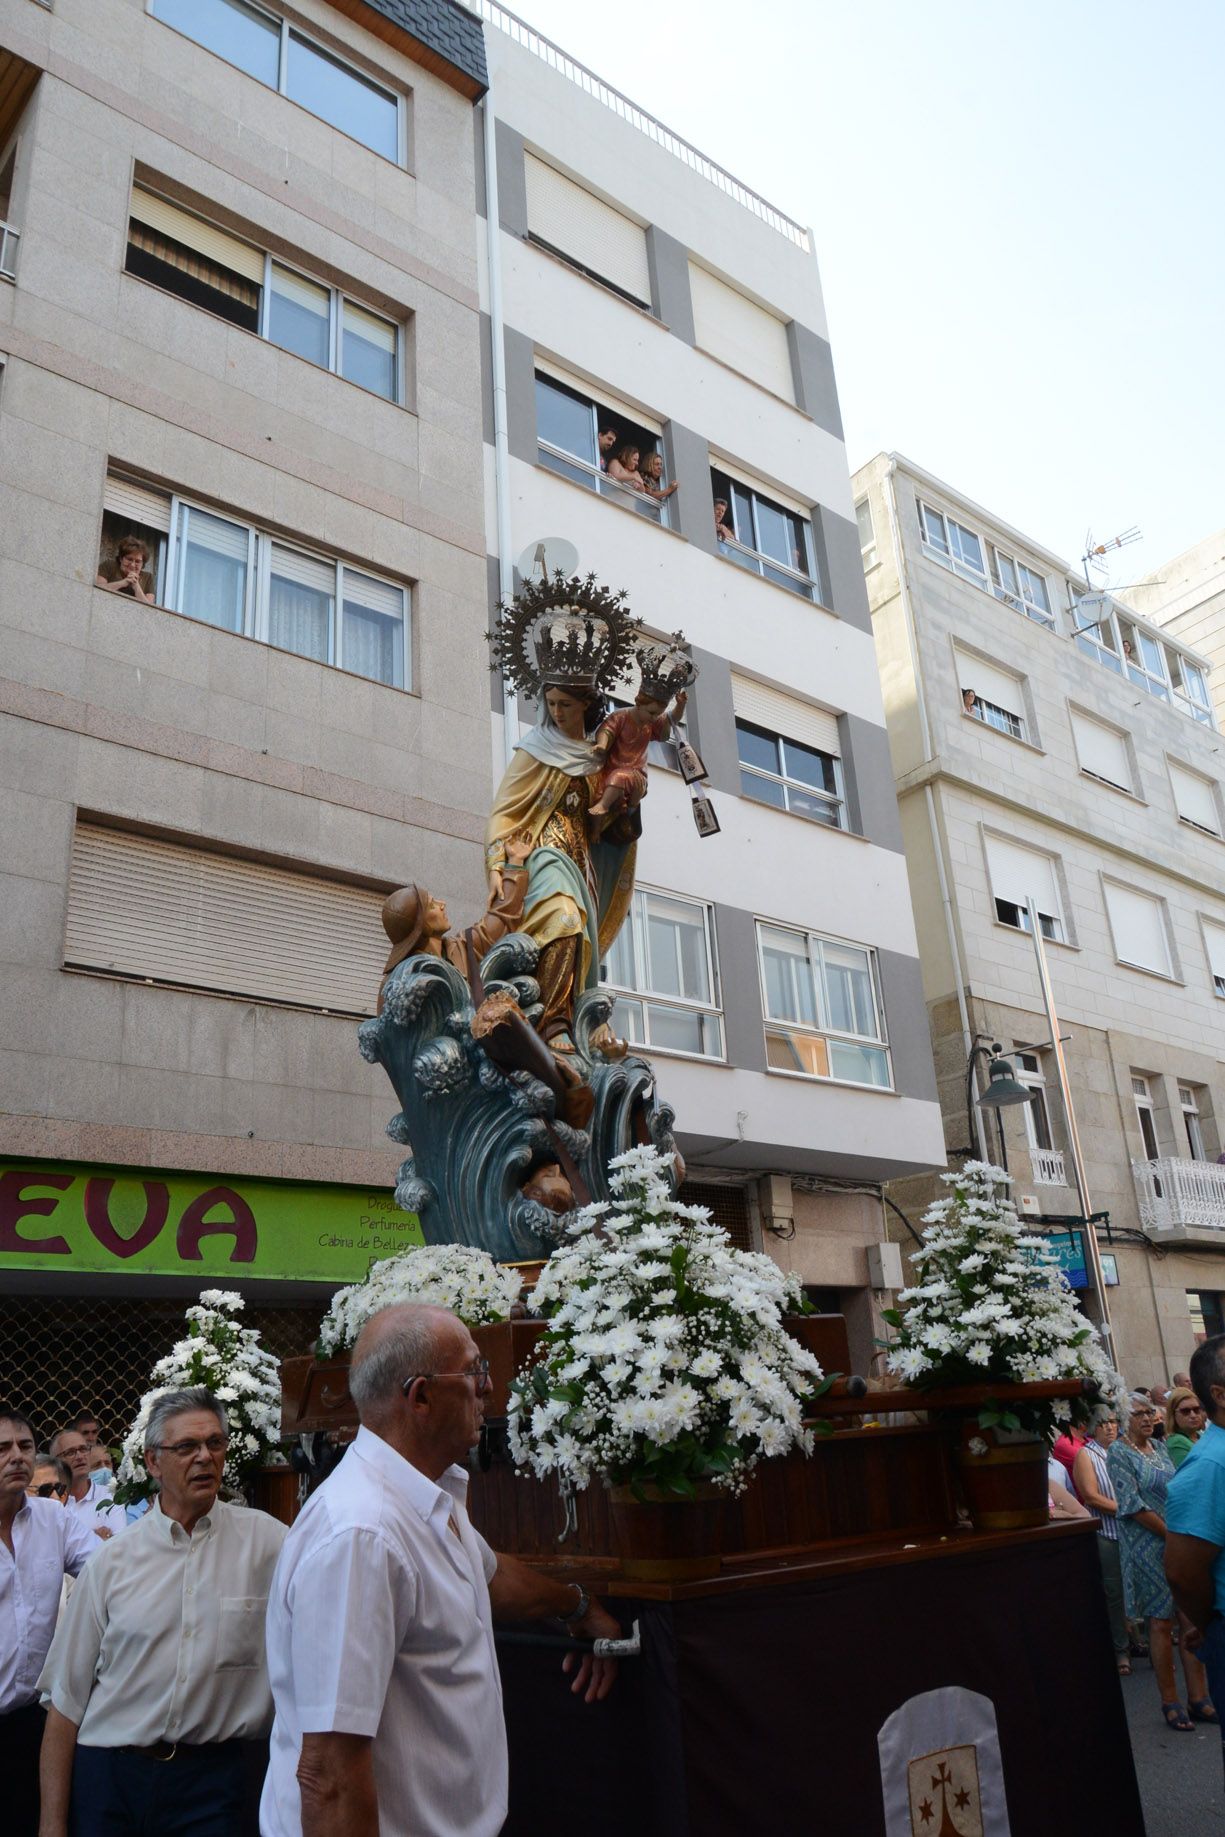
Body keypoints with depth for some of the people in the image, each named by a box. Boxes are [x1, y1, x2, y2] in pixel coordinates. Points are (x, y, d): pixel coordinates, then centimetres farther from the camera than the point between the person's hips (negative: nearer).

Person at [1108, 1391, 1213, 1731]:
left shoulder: (1159, 1447, 10)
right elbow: (1134, 1506, -14)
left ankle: (1198, 1697, 16)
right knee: (1161, 1623, 1)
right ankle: (1170, 1702, 12)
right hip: (1149, 1547, -6)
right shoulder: (1118, 1454, -10)